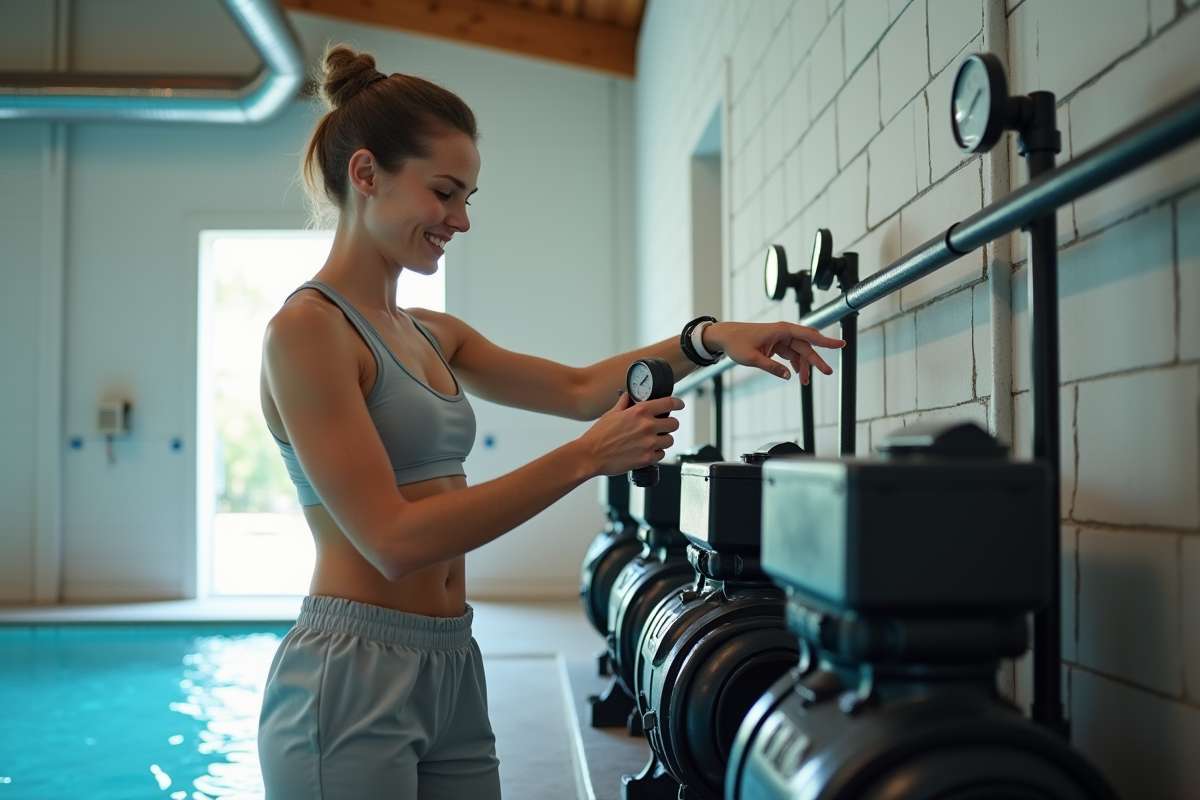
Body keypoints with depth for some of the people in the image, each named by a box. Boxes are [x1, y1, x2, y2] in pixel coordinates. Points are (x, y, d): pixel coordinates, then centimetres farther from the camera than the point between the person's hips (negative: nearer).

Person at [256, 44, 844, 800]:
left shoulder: (433, 336, 13)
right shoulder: (307, 327, -13)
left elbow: (576, 387, 16)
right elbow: (393, 540, -20)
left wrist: (706, 339, 0)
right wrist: (586, 458, -21)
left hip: (453, 671, 8)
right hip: (354, 677, -8)